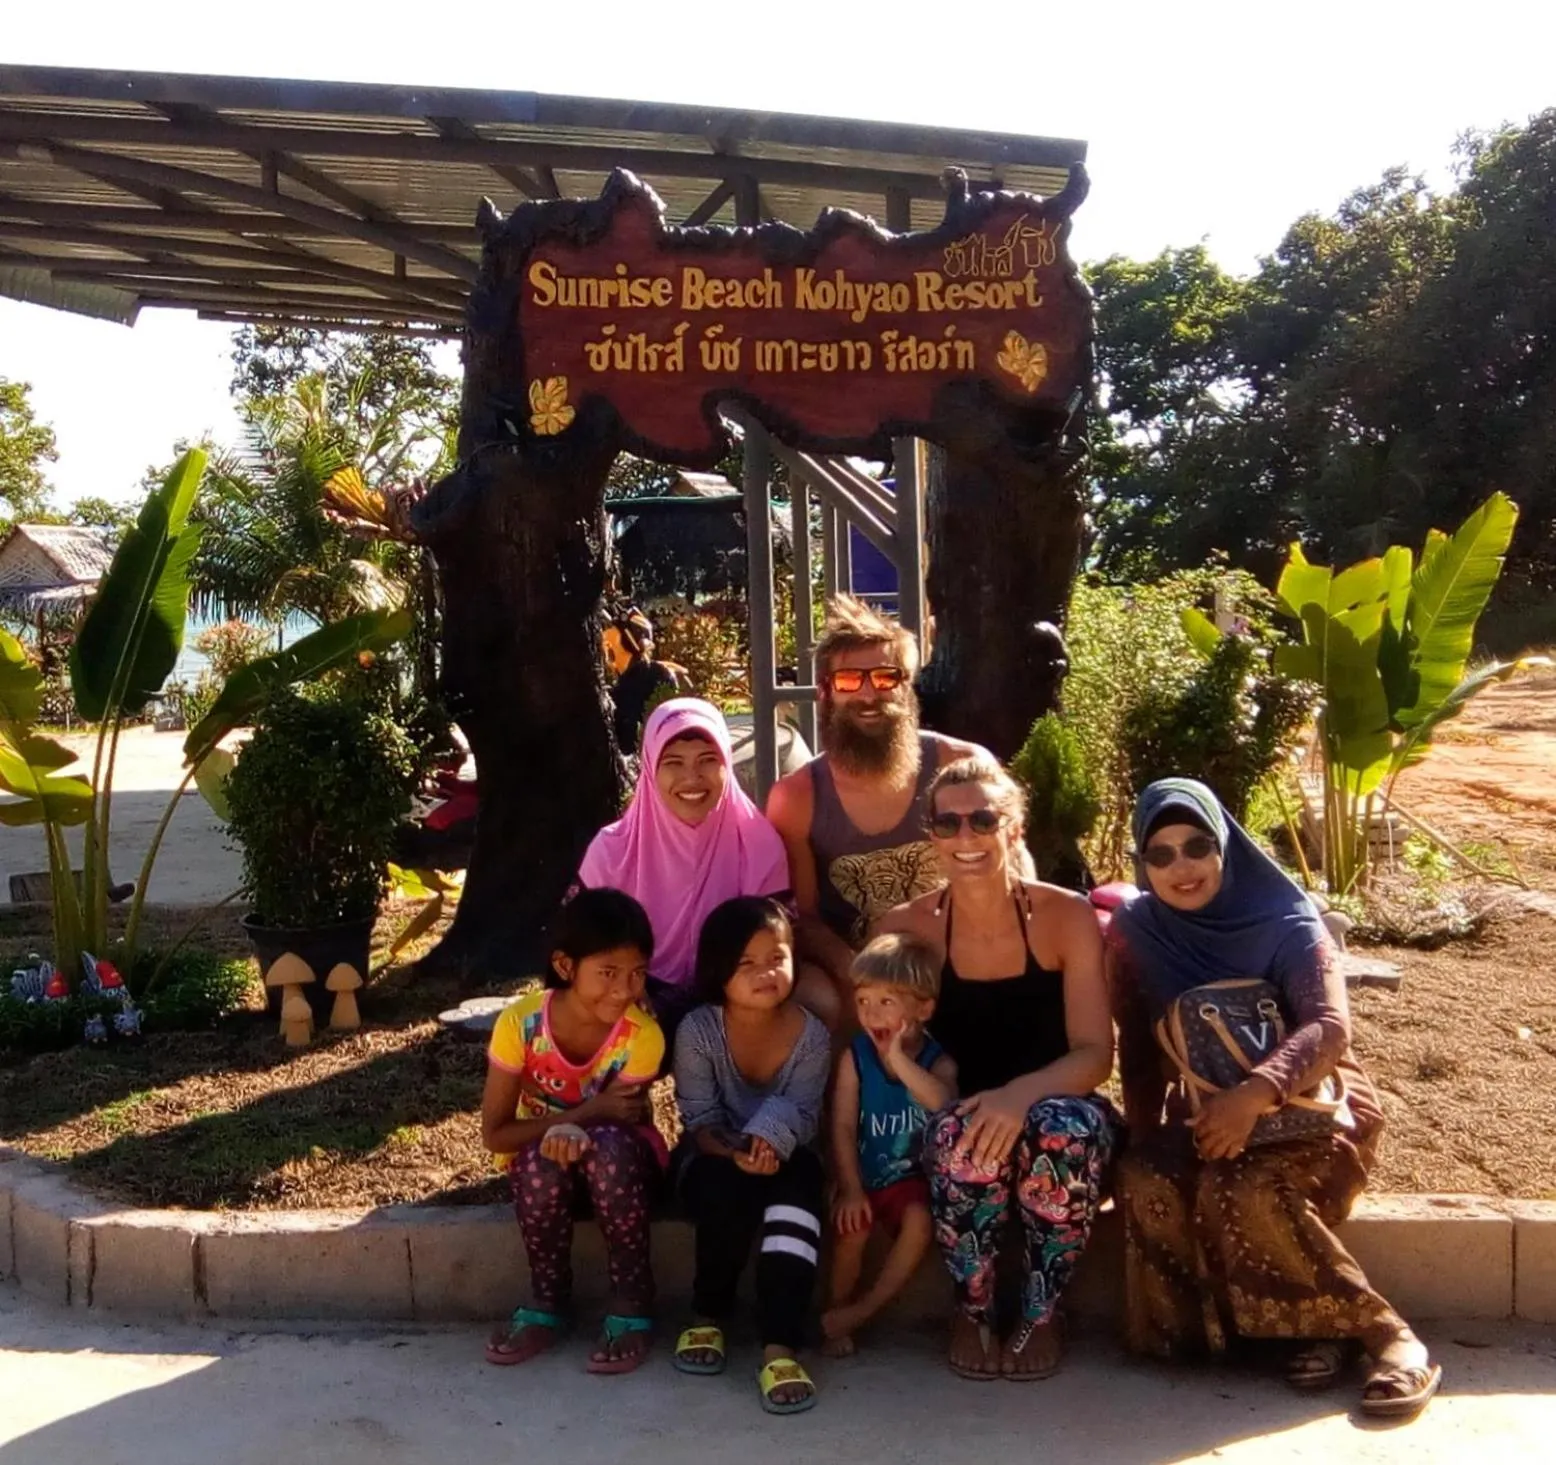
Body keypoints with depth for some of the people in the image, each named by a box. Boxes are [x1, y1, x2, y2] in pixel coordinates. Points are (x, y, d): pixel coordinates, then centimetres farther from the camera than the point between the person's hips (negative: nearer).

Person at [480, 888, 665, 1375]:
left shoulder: (642, 1036, -25)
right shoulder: (519, 1023, -24)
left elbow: (615, 1123, -18)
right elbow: (495, 1134, -19)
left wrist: (573, 1129, -42)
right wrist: (588, 1111, -29)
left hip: (621, 1158, -1)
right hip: (541, 1165, 1)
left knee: (607, 1144, -35)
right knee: (543, 1156, -34)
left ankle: (632, 1306, -17)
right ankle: (548, 1302, -9)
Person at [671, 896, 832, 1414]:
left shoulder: (812, 1035, -13)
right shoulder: (697, 1031, -16)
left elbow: (802, 1115, -11)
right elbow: (700, 1119, -13)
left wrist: (771, 1141, -33)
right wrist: (734, 1154, -33)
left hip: (779, 1157, 1)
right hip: (714, 1156, -1)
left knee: (801, 1181, -33)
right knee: (729, 1193, -35)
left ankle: (780, 1345, -35)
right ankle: (707, 1316, -6)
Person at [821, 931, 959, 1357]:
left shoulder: (938, 1061, -8)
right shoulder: (855, 1056, -6)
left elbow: (944, 1103, -32)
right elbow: (843, 1127, -9)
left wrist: (899, 1058, -35)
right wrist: (851, 1189, -17)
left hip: (913, 1177, 0)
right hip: (864, 1177, 1)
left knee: (920, 1220, -28)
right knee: (852, 1224, -26)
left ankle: (860, 1311, -10)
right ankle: (839, 1309, 2)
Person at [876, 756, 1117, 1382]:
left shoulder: (1066, 916, -9)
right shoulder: (905, 928, -7)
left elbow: (1095, 1054, -14)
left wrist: (1021, 1093, -33)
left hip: (1057, 1111, 0)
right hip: (960, 1117, 0)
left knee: (1069, 1125, -35)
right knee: (963, 1140, -35)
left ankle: (1041, 1314, -8)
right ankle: (971, 1312, -5)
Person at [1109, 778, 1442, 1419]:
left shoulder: (1284, 922, -14)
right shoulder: (1133, 933, -4)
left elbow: (1331, 1028, -30)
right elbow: (1139, 1053, 2)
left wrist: (1256, 1092, -46)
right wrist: (1145, 1139, -11)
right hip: (1206, 1113, 4)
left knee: (1244, 1191, -34)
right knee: (1146, 1181, -27)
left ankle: (1386, 1334, -17)